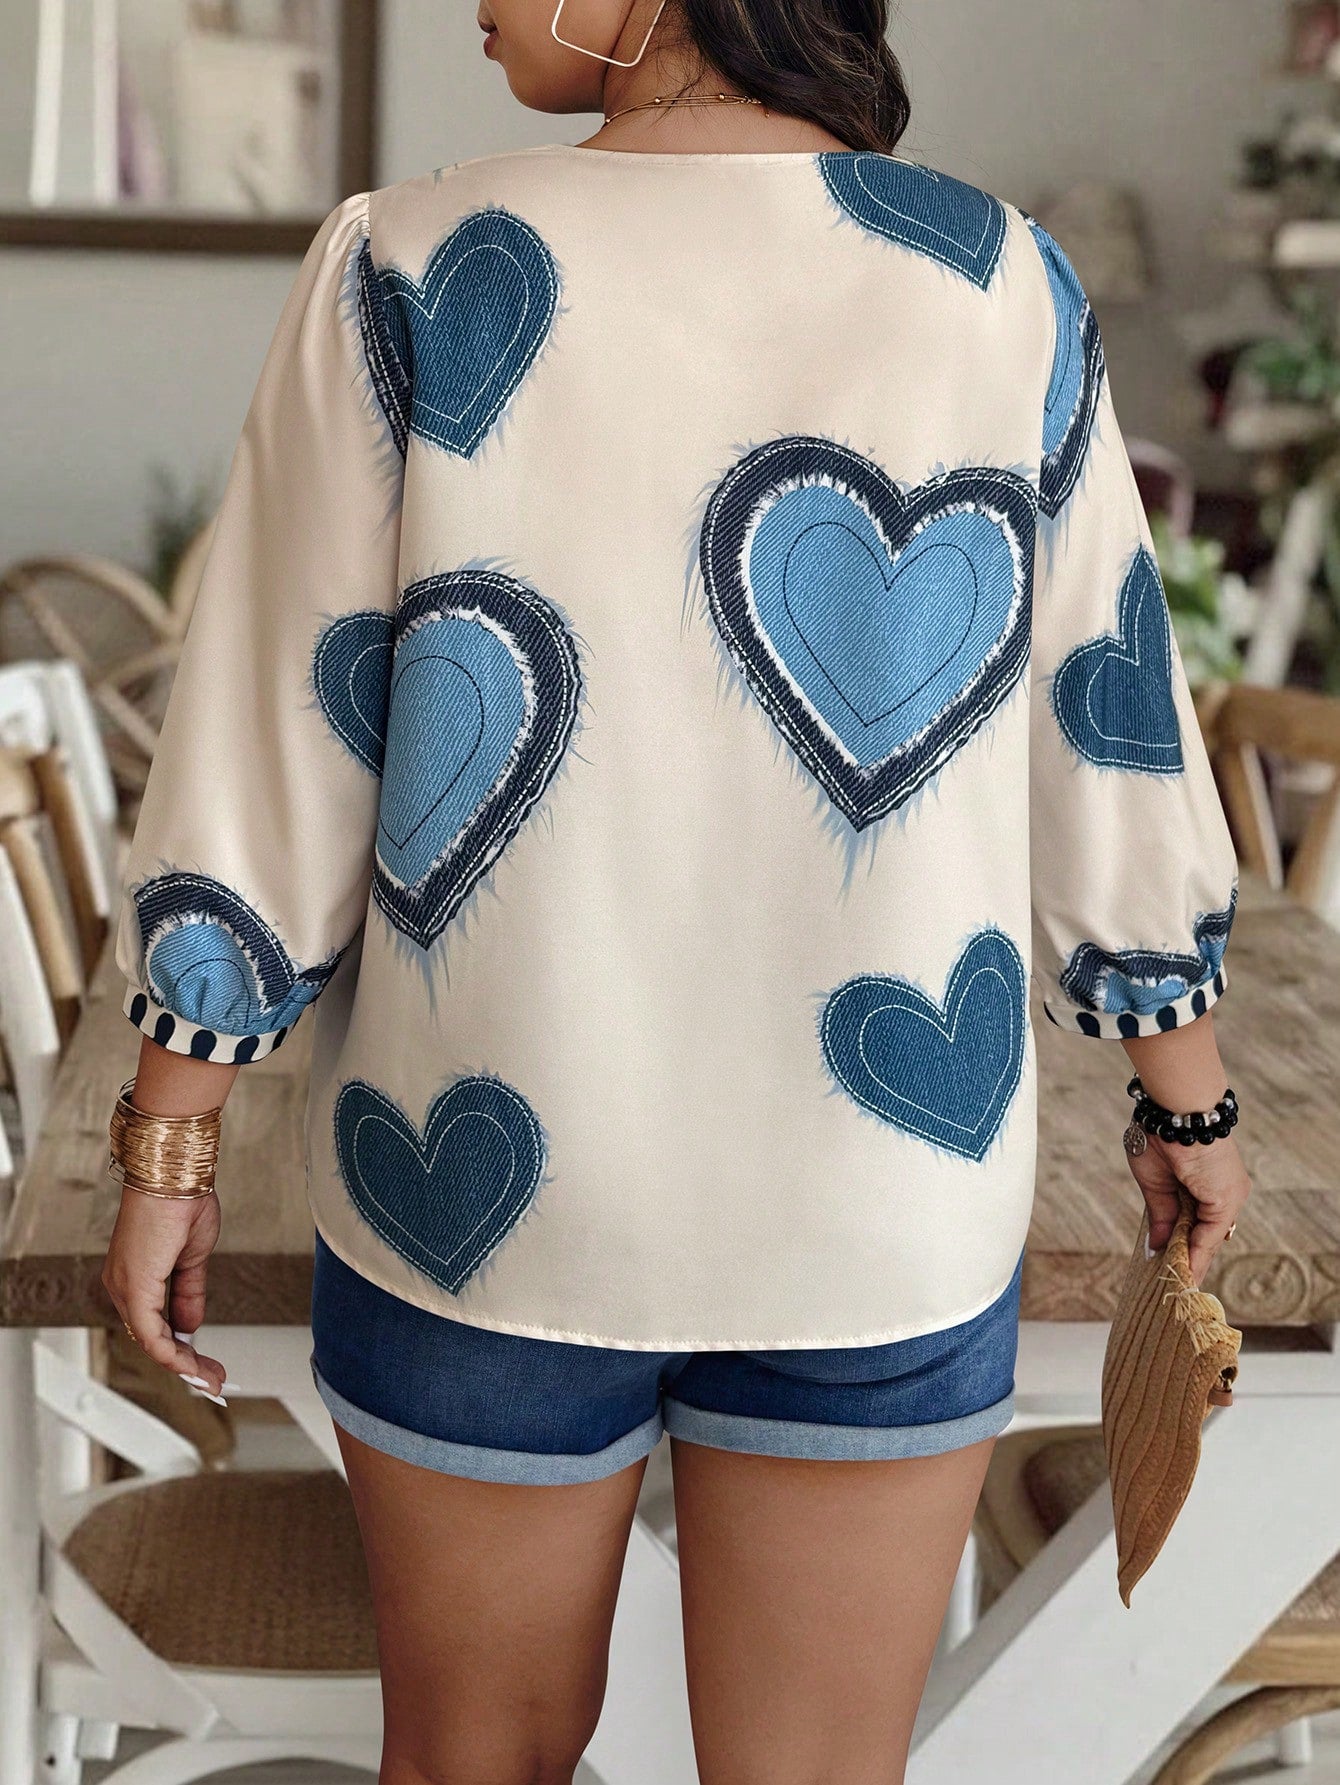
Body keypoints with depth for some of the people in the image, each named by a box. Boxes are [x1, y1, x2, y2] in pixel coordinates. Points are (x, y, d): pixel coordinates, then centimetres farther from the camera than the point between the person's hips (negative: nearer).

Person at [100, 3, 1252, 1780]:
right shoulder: (1004, 280, -6)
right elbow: (1106, 722, 1)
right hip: (877, 1189, 1)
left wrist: (167, 1149, 1)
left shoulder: (413, 276, -12)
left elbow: (270, 743, -9)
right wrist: (1190, 1094, 15)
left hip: (488, 1167, 0)